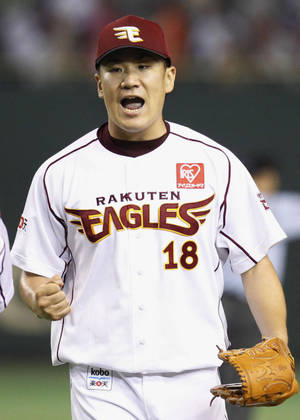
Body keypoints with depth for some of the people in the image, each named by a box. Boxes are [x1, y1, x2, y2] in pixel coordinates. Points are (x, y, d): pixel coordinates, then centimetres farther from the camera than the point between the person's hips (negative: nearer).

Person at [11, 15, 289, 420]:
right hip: (101, 384, -1)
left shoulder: (217, 164, 5)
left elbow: (255, 265, 7)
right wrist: (41, 299, -14)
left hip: (194, 382, 1)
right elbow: (36, 274, 10)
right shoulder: (59, 173, 5)